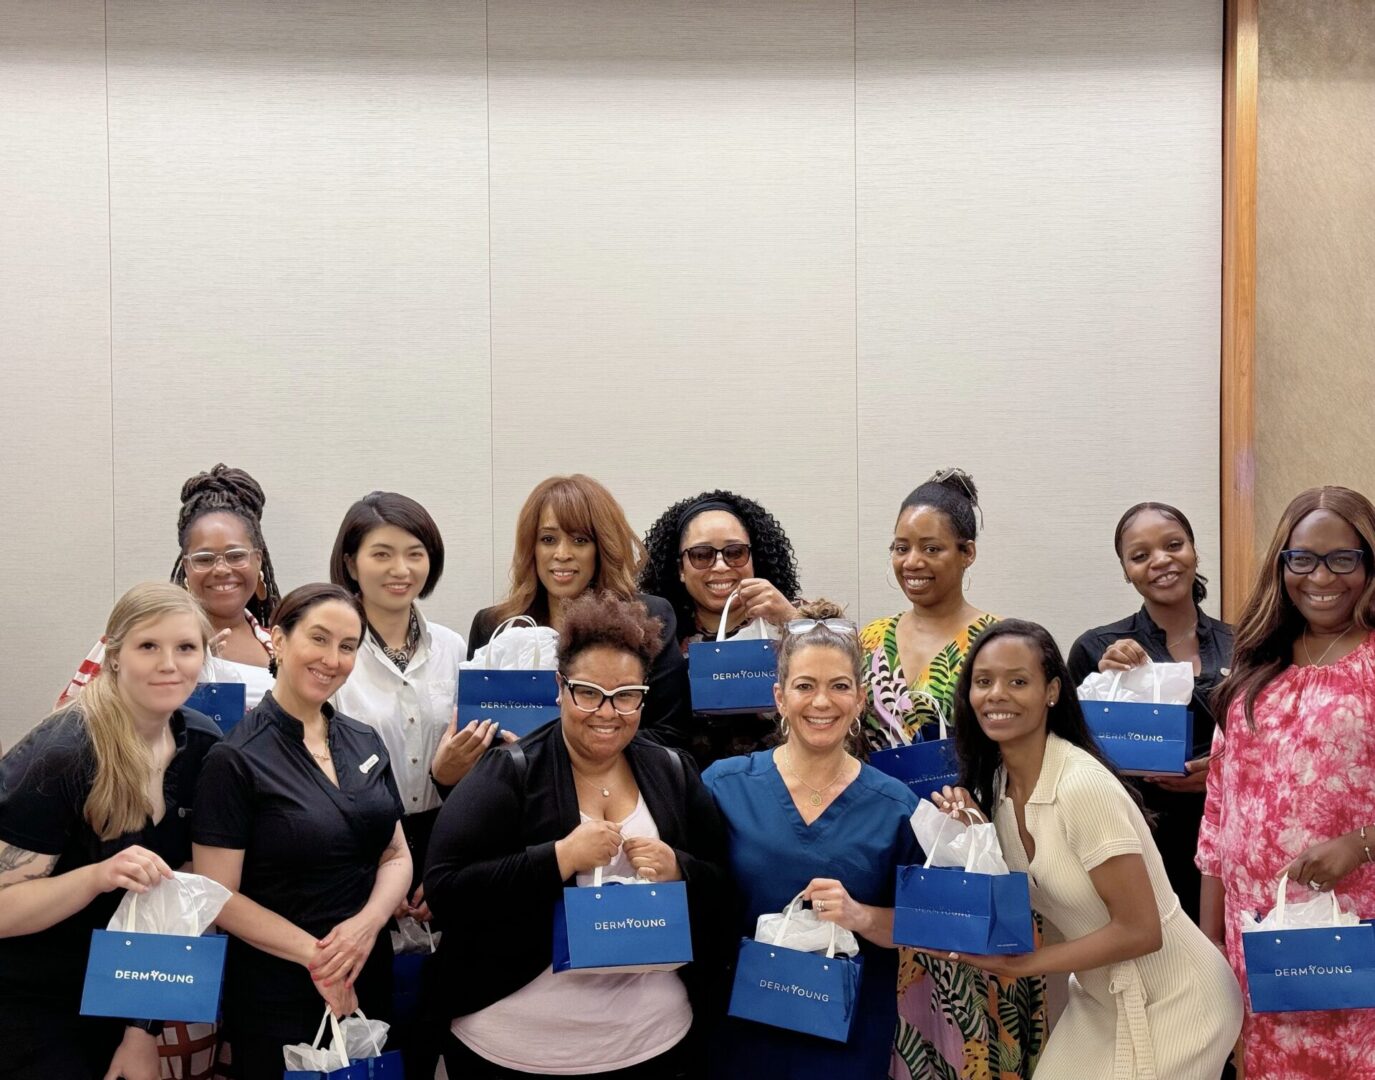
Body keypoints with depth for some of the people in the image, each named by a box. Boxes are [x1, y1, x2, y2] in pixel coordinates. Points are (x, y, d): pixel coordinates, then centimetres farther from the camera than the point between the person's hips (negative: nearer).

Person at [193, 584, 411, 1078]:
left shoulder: (366, 743, 5)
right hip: (276, 998, -5)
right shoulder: (236, 759, -13)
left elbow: (397, 856, 6)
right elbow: (220, 898, -13)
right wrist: (316, 956, -17)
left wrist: (366, 924, -13)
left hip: (369, 980, 5)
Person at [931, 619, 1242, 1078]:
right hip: (1100, 998, 7)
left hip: (1172, 1003, -7)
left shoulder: (1084, 787, -26)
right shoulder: (994, 785, -3)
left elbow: (1141, 930, -24)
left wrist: (1020, 963, -19)